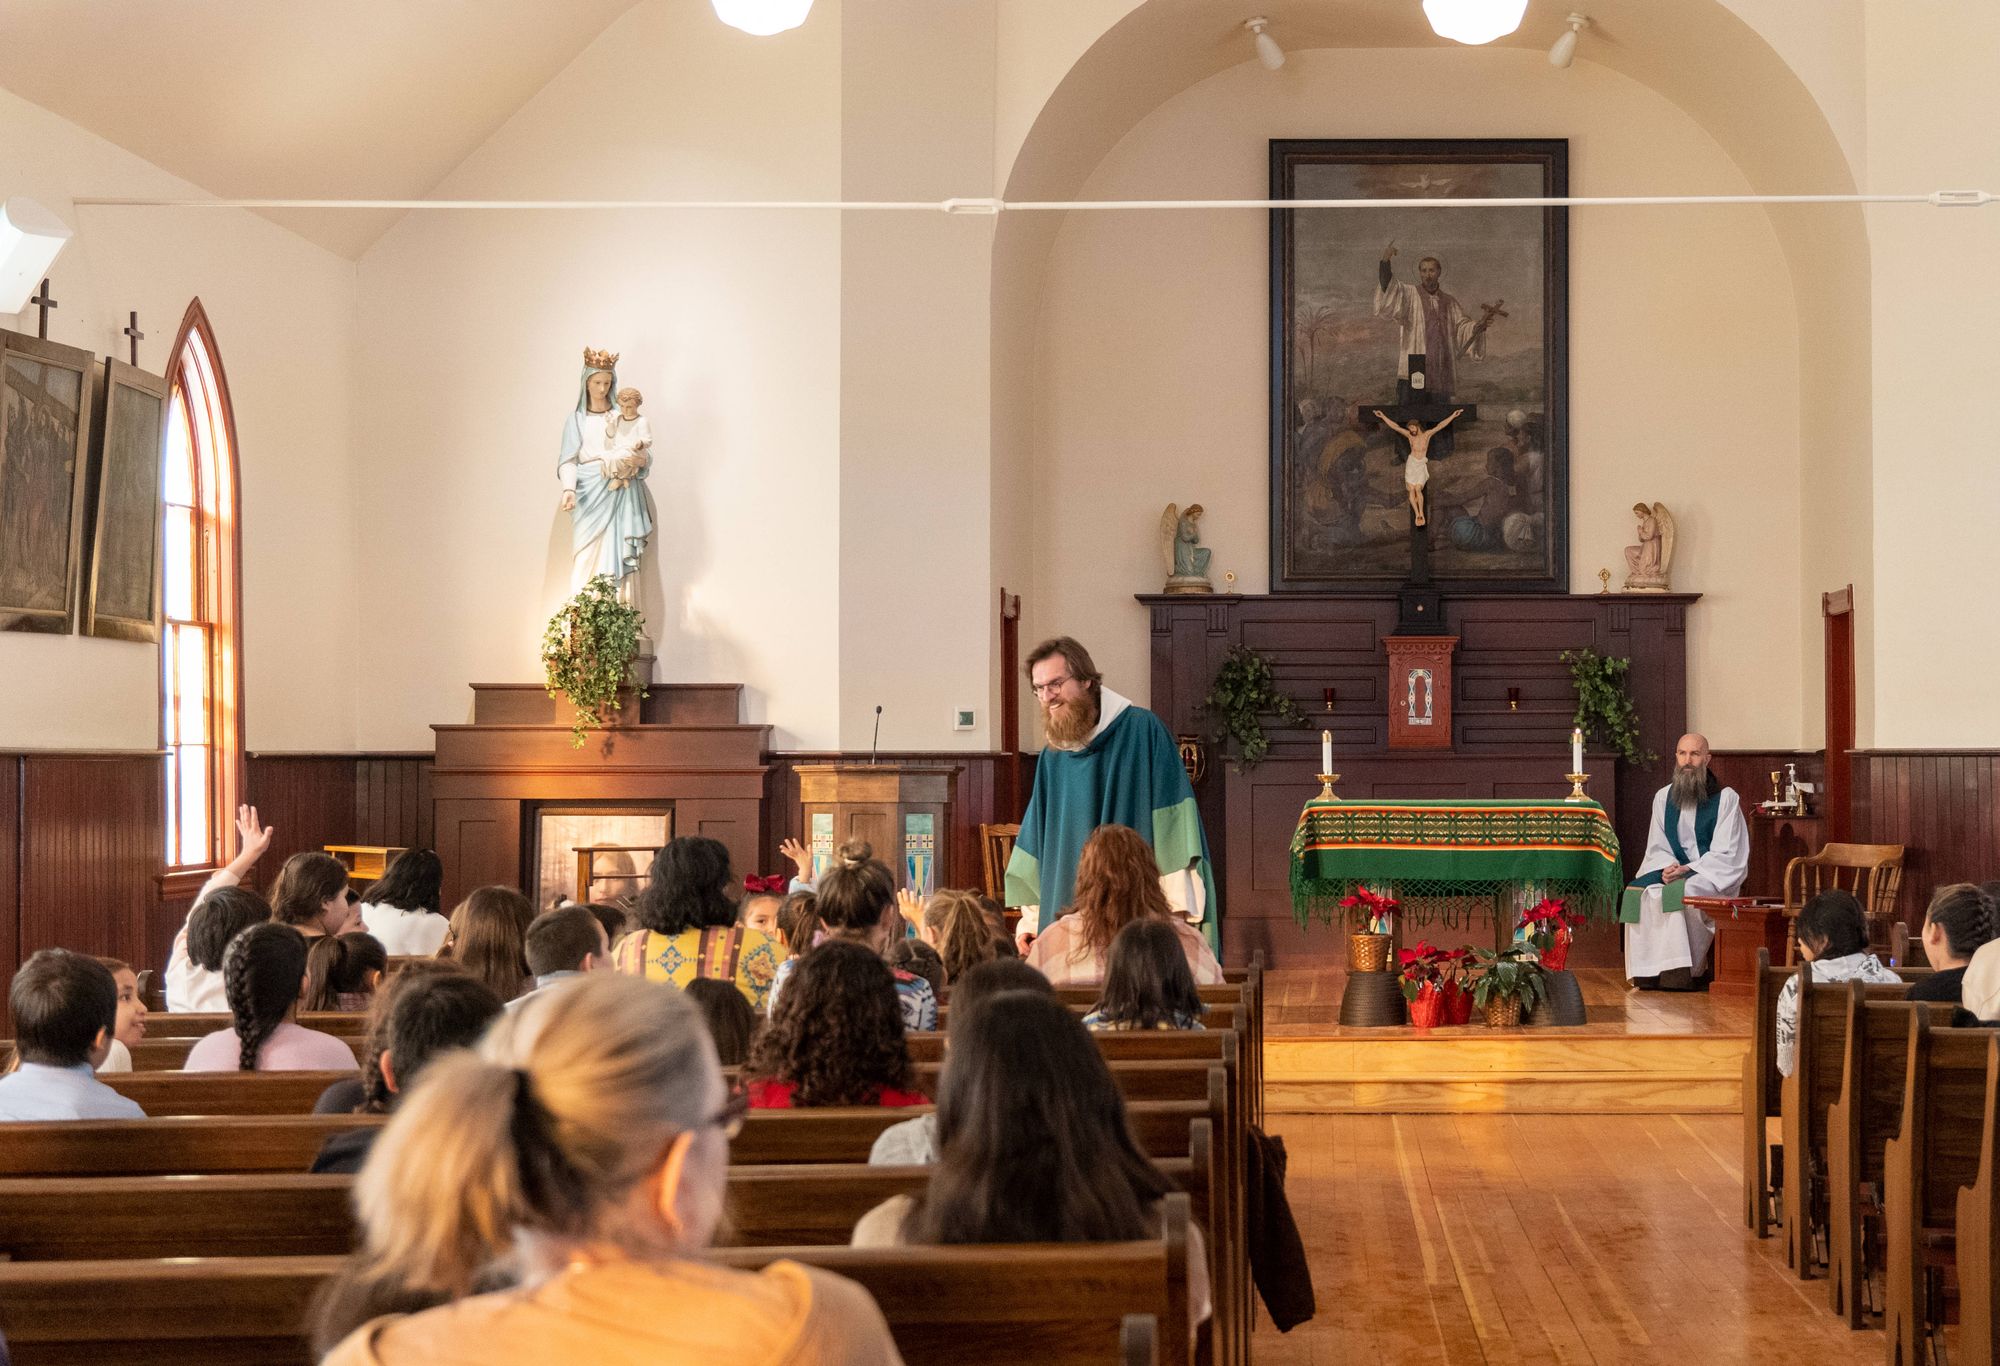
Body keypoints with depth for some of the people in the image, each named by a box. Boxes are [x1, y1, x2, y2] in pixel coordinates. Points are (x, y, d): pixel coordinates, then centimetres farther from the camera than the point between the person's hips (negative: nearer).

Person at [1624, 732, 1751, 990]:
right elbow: (1657, 846, 11)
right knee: (1640, 891, -25)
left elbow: (1725, 853, -7)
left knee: (1684, 892, -35)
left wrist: (1688, 869, -18)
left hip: (1714, 877, -4)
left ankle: (1681, 972, -28)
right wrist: (1667, 867, -12)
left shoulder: (1726, 798, -1)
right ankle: (1650, 971, -25)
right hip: (1675, 870, 4)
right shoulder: (1663, 797, 13)